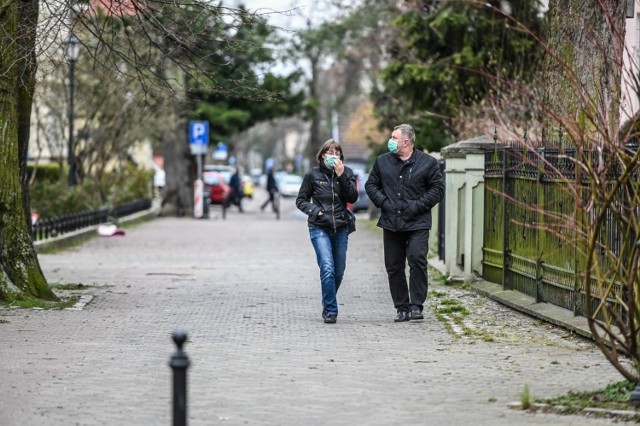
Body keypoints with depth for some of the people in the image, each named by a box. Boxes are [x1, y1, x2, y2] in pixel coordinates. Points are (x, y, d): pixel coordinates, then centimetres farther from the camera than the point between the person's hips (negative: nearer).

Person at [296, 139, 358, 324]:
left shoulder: (347, 173, 4)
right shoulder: (313, 175, 0)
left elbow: (353, 198, -8)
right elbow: (301, 200, 6)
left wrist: (341, 176, -16)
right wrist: (315, 211, -11)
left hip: (341, 228, 3)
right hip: (319, 228, -3)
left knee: (339, 272, 10)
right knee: (327, 269, -17)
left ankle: (328, 306, 31)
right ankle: (330, 311, -13)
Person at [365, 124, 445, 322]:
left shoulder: (428, 163, 0)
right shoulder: (382, 161, 10)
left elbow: (437, 189, 0)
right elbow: (371, 185, 16)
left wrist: (418, 205, -9)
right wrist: (383, 202, 0)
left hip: (417, 224, -4)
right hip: (391, 223, 4)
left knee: (417, 260, -17)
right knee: (394, 267, 5)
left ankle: (416, 306, -9)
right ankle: (402, 307, 15)